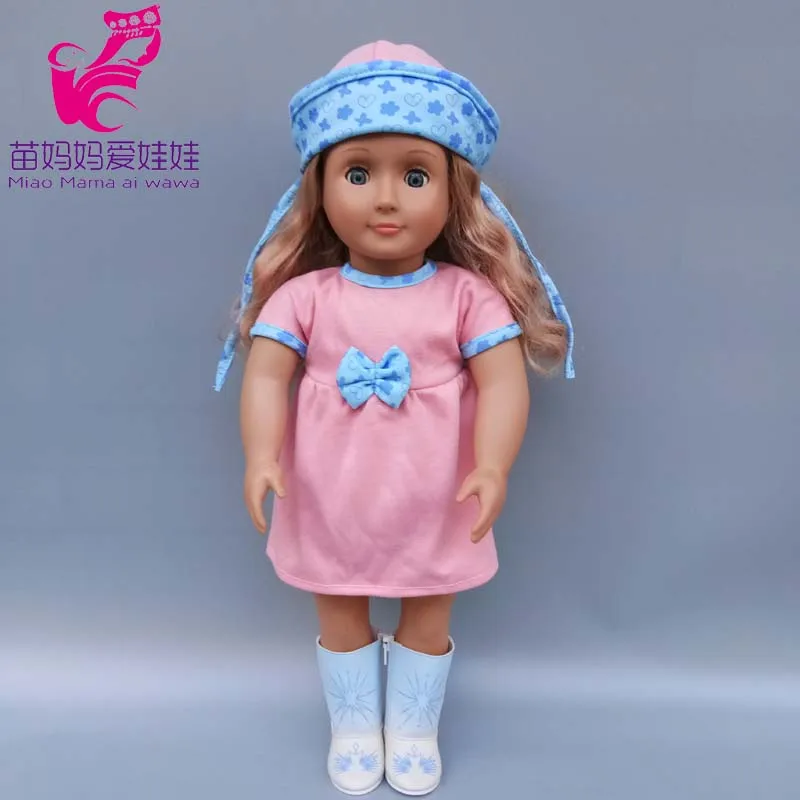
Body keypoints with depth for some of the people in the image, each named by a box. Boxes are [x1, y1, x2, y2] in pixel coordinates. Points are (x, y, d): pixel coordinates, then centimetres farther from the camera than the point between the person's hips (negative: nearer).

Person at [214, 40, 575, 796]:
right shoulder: (304, 296, -8)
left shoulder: (468, 295, -11)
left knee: (428, 618, 18)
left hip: (434, 510, 0)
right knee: (339, 617, 19)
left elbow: (504, 382, -16)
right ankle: (354, 727, 45)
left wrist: (493, 466, -30)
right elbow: (266, 374, -12)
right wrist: (261, 456, -27)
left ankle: (413, 730, 44)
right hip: (330, 508, 1)